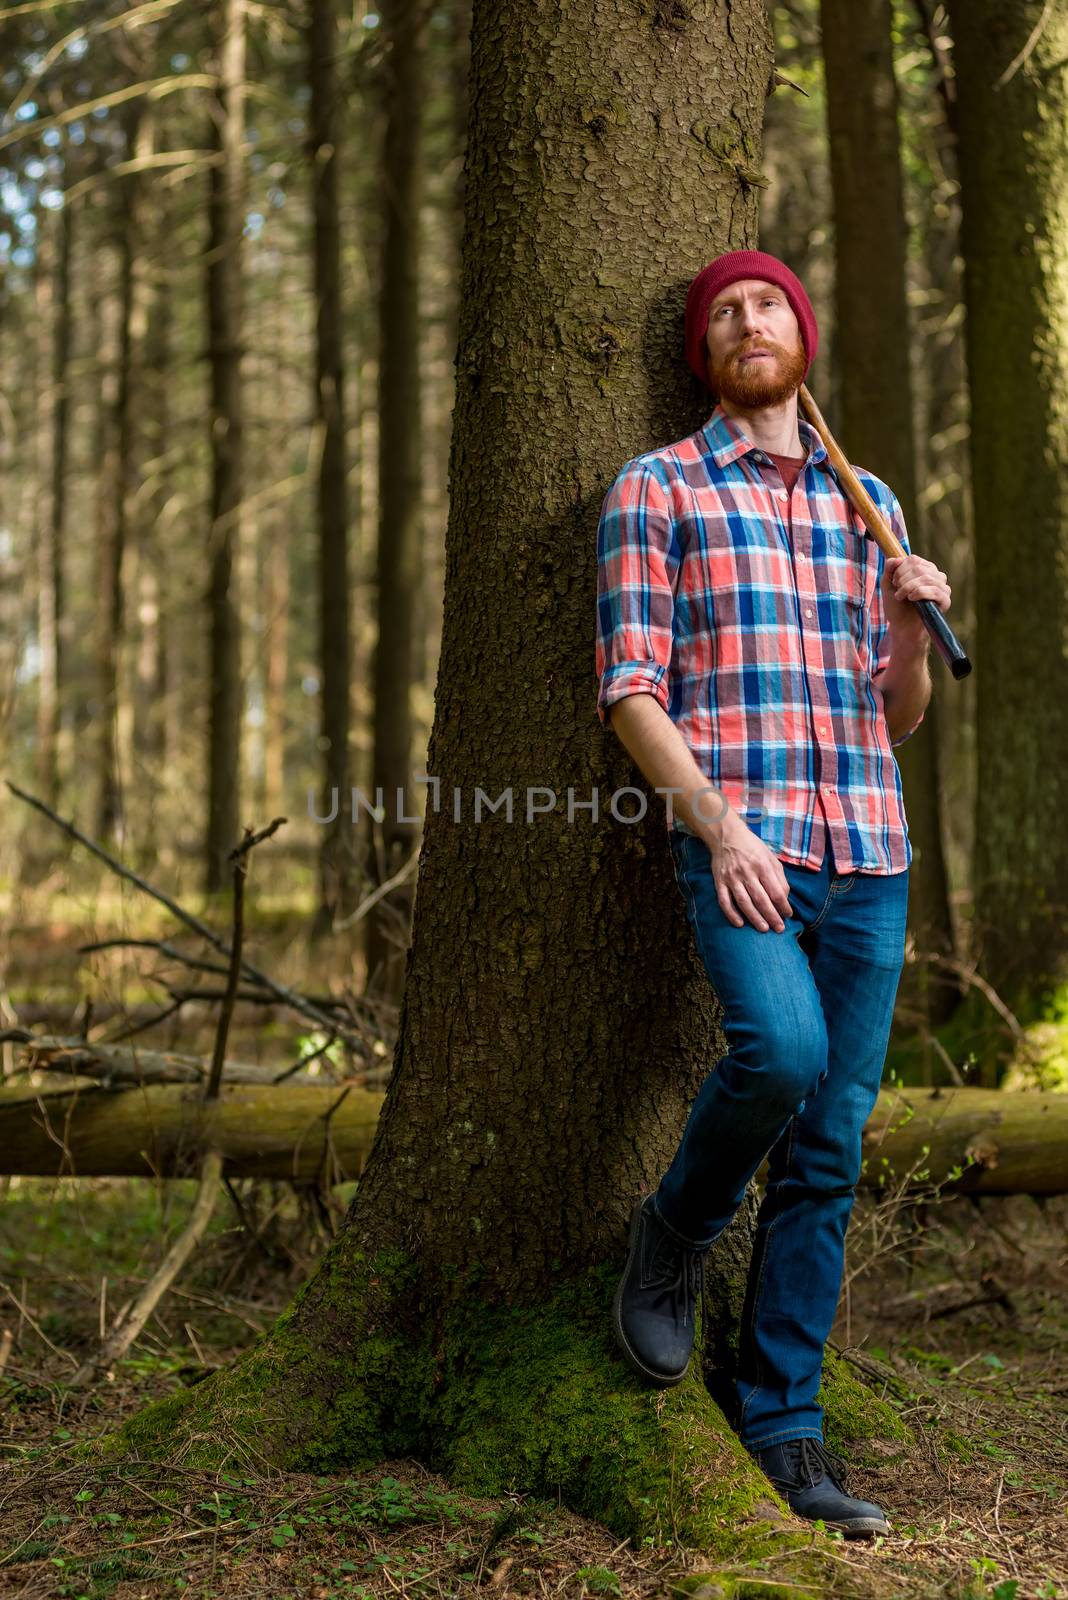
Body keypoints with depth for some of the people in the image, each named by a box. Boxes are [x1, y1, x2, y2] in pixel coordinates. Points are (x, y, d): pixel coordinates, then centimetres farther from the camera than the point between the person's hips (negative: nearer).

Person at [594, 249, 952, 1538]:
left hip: (869, 861, 5)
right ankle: (675, 1236, 1)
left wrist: (912, 628, -1)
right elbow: (631, 691, -3)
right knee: (781, 1050, -29)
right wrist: (719, 826, -16)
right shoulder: (657, 490, 6)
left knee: (829, 1152, 3)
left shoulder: (868, 505, 19)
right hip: (735, 843, -4)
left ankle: (781, 1425, 12)